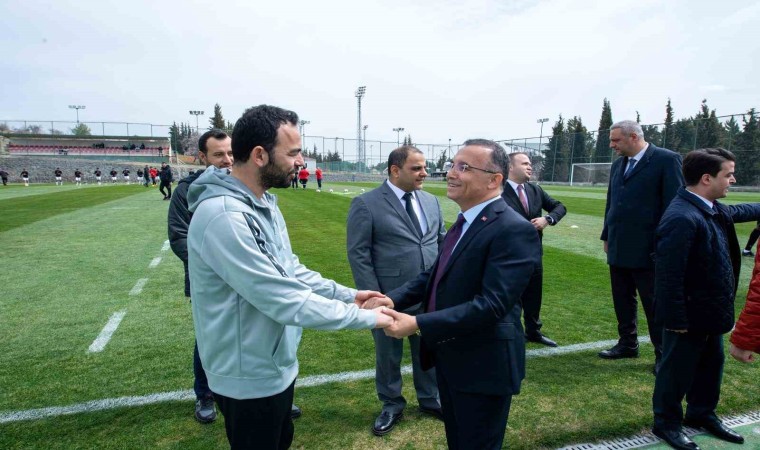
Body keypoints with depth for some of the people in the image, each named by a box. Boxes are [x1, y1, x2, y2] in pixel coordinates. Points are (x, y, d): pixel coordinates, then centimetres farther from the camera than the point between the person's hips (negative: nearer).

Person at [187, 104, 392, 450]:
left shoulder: (263, 202, 3)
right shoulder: (223, 216, -30)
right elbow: (284, 299, -31)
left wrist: (347, 294, 1)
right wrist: (366, 317, -22)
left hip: (277, 364, 9)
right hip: (250, 377, -9)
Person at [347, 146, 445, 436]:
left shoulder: (431, 201, 6)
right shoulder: (366, 204, -11)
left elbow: (442, 240, 13)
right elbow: (358, 254, -12)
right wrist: (373, 296, -14)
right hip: (389, 298, -4)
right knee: (388, 355, 15)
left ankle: (430, 399, 43)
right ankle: (392, 406, 38)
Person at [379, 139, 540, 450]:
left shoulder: (514, 230, -24)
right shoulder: (465, 221, 6)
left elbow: (492, 304, -31)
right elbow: (435, 274, 8)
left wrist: (418, 325, -32)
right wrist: (392, 299, -8)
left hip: (482, 364, -8)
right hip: (448, 356, 9)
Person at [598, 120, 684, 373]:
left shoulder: (666, 160, -9)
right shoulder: (618, 164, 11)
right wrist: (607, 236, 14)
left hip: (647, 248, -6)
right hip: (618, 248, 7)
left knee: (654, 303, 5)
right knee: (622, 301, 15)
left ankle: (663, 353, 20)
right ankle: (628, 344, 30)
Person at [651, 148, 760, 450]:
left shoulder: (713, 209, 3)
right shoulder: (681, 218, -29)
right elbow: (669, 275, -29)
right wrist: (677, 319, -25)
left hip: (709, 310, 10)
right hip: (688, 315, -10)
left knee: (711, 364, 24)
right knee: (678, 369, 8)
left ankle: (702, 414, 44)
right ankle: (666, 423, 27)